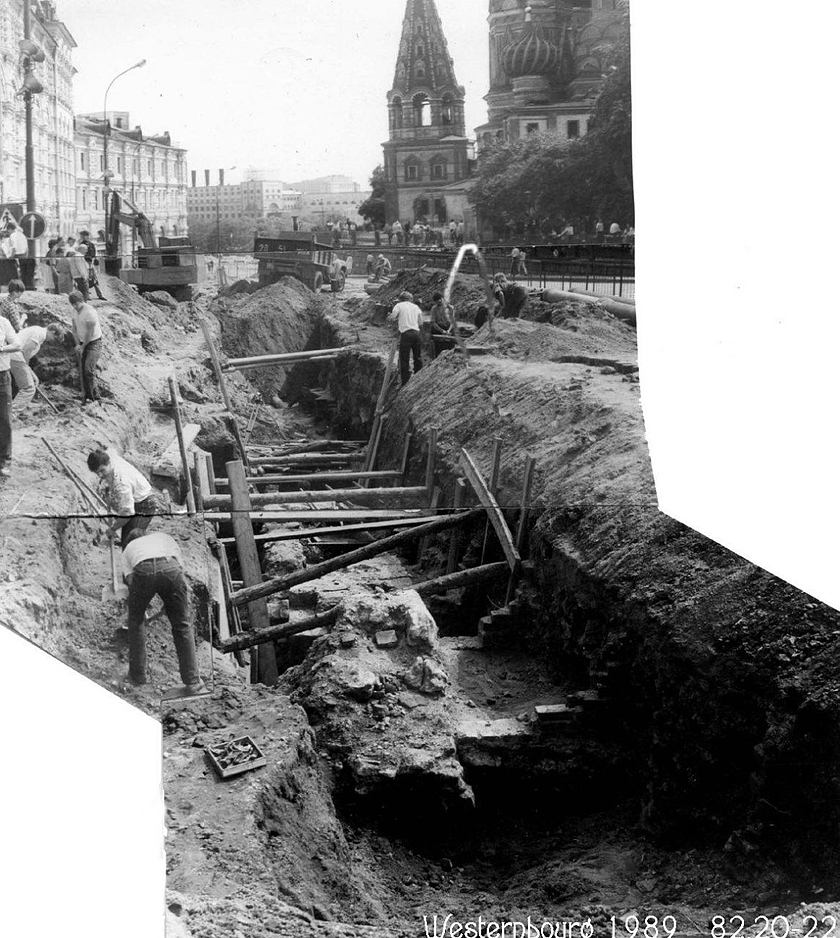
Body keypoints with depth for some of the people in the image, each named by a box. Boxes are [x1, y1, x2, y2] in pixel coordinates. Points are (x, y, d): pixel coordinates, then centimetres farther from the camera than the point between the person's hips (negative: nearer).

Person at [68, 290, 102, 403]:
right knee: (82, 370, 4)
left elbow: (90, 333, -18)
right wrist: (77, 344, -4)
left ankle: (94, 395, -6)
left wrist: (82, 347, -11)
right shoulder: (74, 312, 3)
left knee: (89, 370, -16)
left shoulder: (89, 312, -21)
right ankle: (87, 395, 12)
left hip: (94, 343, -7)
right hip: (82, 343, 7)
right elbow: (74, 329, 10)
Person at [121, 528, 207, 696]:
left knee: (135, 620, 25)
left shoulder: (128, 549, 38)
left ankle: (137, 675, 29)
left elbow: (130, 579, 22)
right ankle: (193, 682, 7)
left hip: (143, 570, 0)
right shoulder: (164, 537, 42)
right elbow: (181, 566, 28)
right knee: (182, 625, 10)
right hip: (170, 567, 0)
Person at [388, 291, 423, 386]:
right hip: (416, 332, 5)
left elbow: (391, 318, -8)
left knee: (404, 360, -1)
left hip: (406, 333, -5)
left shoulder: (399, 305, 3)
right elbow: (420, 321, 14)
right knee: (417, 357, 16)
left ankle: (405, 383, -2)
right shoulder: (416, 307, 16)